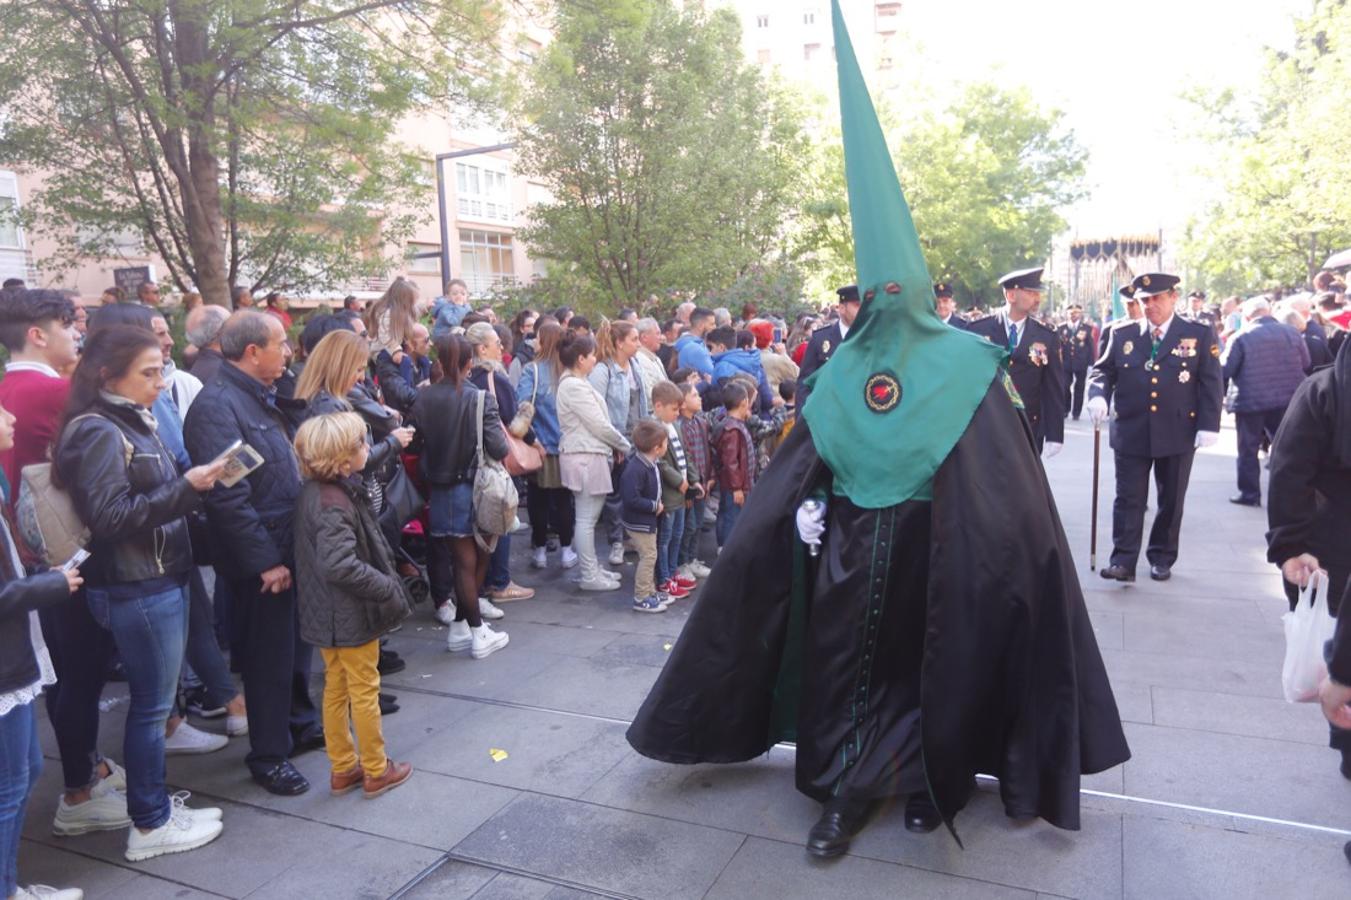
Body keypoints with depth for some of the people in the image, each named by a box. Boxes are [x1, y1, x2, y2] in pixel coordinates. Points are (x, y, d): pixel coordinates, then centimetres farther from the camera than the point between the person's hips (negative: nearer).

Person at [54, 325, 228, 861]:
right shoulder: (99, 432, -15)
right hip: (136, 590, -9)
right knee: (151, 705, 2)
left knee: (155, 700, 17)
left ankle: (157, 804, 30)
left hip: (162, 580, 9)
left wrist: (195, 485, 6)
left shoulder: (132, 421, 12)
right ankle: (149, 826, 16)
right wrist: (185, 488, -25)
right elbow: (110, 517, -21)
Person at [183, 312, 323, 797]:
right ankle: (269, 755, 21)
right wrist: (266, 560, -22)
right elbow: (228, 497, -24)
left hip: (292, 545, 9)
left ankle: (301, 723, 39)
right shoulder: (217, 405, -19)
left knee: (297, 645, 21)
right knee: (269, 656, 5)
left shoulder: (260, 396, 11)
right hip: (263, 557, -9)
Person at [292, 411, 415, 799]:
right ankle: (376, 771, 23)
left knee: (336, 689, 18)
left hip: (327, 615, 9)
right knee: (365, 691, 7)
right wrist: (388, 588, -23)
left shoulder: (313, 492, 3)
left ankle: (342, 768, 32)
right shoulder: (334, 505, -26)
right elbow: (340, 565, -33)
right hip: (351, 616, -9)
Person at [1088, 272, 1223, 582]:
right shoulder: (1122, 334, 5)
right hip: (1131, 433, 0)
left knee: (1170, 501, 10)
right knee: (1129, 499, 0)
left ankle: (1162, 558, 23)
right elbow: (1103, 370, 6)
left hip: (1178, 435, 0)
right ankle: (1123, 561, 2)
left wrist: (1209, 426, -8)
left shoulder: (1199, 335, 2)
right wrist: (1098, 395, -17)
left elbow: (1210, 384, 0)